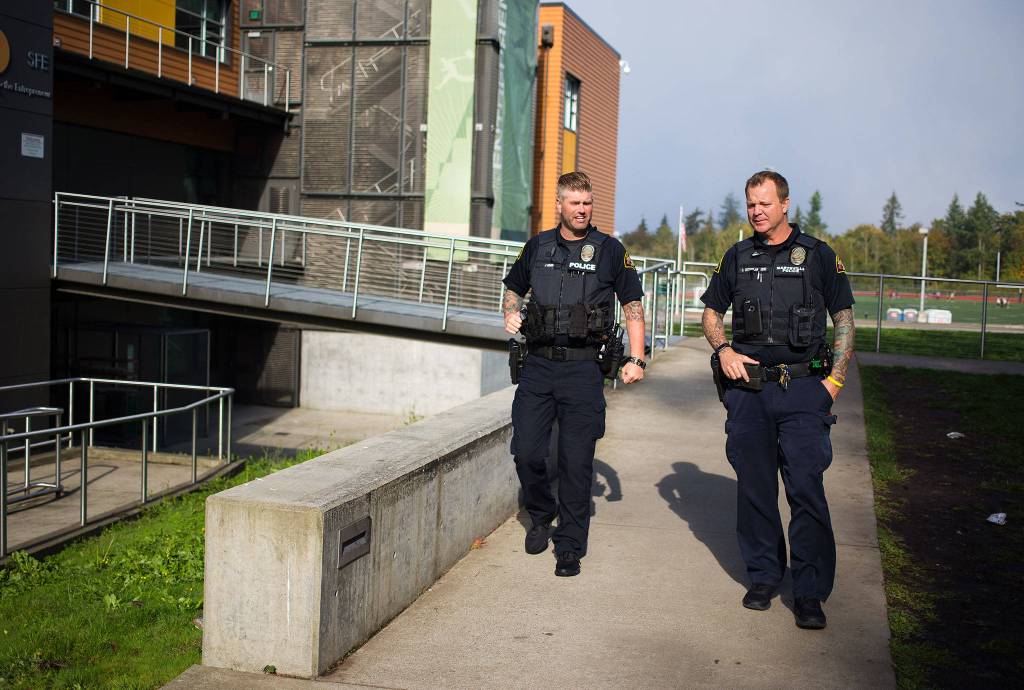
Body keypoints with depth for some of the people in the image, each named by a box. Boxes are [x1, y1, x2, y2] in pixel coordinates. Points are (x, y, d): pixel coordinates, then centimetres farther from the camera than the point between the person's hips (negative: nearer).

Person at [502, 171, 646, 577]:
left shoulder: (610, 250, 3)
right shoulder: (538, 246, 10)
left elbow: (633, 306, 6)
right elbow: (514, 289, 23)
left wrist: (636, 359, -3)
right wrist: (511, 313, 1)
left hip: (583, 367, -2)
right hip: (538, 364, 3)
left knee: (576, 461, -1)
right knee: (526, 452, 0)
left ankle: (570, 547, 11)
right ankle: (541, 517, 28)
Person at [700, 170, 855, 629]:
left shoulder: (818, 255, 3)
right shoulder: (737, 257, 11)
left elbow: (844, 319, 5)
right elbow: (711, 312, 19)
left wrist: (835, 378, -4)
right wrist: (723, 350, -1)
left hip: (802, 388, -3)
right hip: (747, 388, 3)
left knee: (806, 488, -7)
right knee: (754, 487, 8)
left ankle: (810, 592, 1)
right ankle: (764, 576, 23)